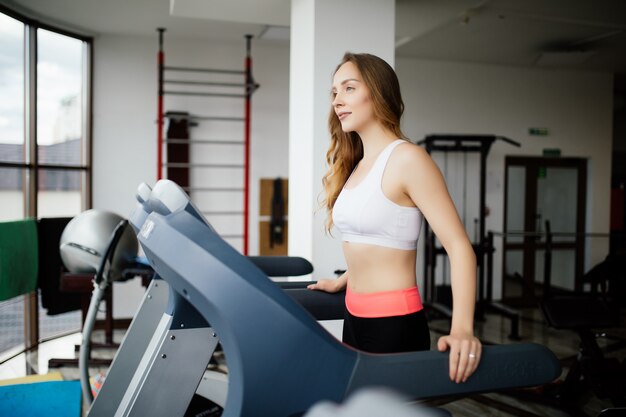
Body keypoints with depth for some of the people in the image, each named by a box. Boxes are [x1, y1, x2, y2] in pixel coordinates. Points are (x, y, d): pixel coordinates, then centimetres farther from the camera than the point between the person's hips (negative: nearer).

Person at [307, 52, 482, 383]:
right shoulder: (355, 165, 11)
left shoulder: (407, 159, -13)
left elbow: (459, 246, -19)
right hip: (355, 318, 8)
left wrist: (461, 329, -30)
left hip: (395, 322, -8)